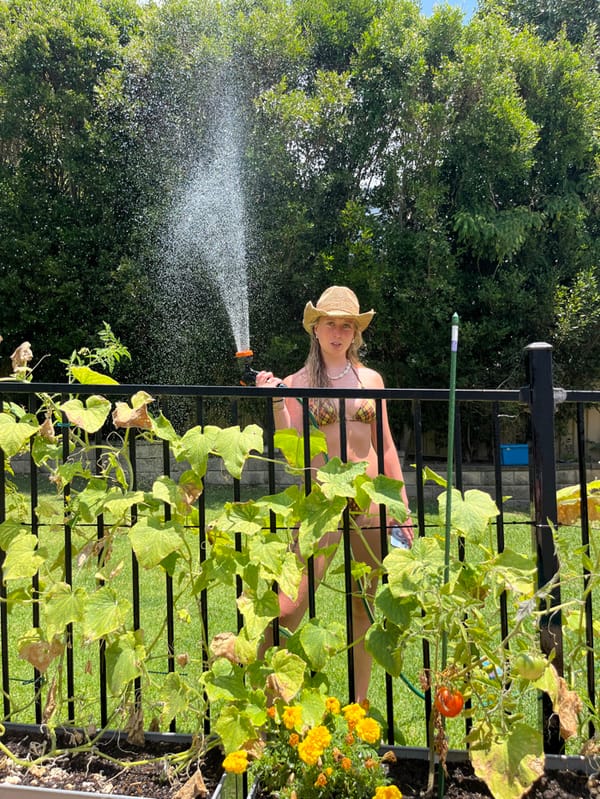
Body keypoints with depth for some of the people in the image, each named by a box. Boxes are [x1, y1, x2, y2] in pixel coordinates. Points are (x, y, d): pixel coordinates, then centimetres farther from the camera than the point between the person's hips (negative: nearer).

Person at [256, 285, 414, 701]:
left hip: (371, 498, 3)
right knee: (289, 608, -13)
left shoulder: (370, 379, 10)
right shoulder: (298, 383, 2)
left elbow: (386, 448, 12)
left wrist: (403, 509, 9)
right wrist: (277, 402, -17)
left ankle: (359, 704, 27)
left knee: (367, 606, 11)